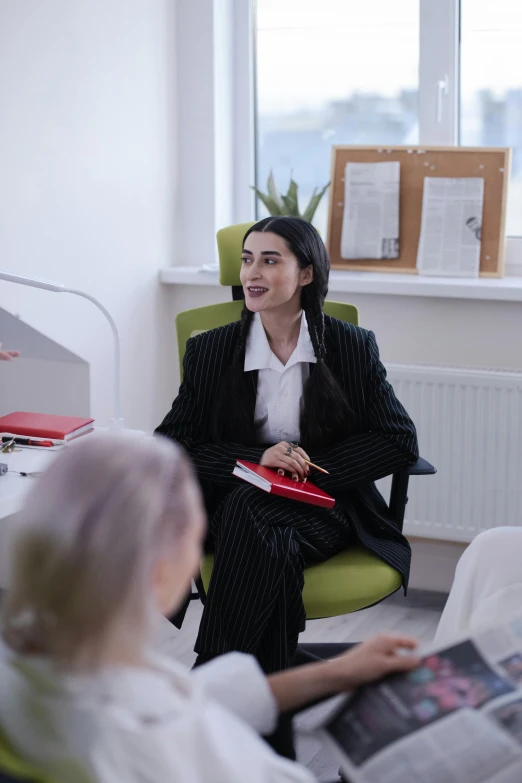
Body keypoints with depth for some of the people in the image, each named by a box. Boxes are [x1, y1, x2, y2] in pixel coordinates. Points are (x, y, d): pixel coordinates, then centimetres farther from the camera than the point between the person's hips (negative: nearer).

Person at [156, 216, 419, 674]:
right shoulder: (210, 352, 5)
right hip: (239, 506, 1)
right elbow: (170, 446, -1)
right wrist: (256, 460, -18)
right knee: (271, 551, -36)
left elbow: (400, 441, 0)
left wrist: (315, 466, -13)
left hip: (325, 505, -1)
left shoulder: (353, 348, 3)